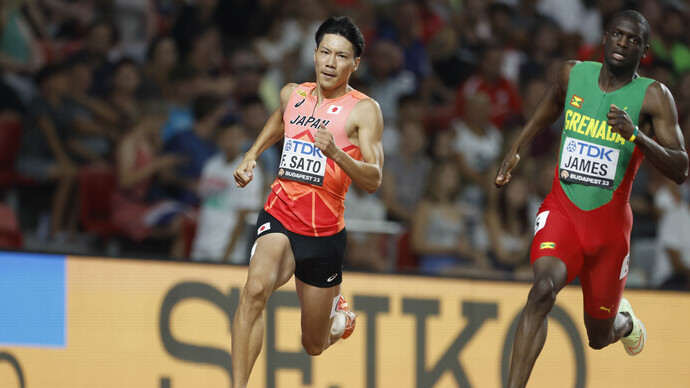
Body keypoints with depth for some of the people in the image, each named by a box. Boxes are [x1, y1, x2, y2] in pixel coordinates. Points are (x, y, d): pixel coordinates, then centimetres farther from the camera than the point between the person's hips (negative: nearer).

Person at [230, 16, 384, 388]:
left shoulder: (364, 110, -7)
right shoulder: (292, 94, 6)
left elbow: (373, 180, -15)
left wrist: (335, 152, -31)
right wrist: (251, 156, 18)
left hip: (325, 232, -2)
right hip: (279, 217, 2)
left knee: (314, 345, 13)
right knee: (256, 290, -32)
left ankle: (338, 315, 51)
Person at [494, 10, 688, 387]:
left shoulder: (653, 97, -10)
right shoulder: (573, 74, 0)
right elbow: (548, 109, 24)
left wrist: (636, 135, -30)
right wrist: (515, 152, 18)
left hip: (609, 224, 0)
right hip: (561, 210, 0)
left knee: (599, 336, 13)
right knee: (544, 287, -31)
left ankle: (624, 320, 53)